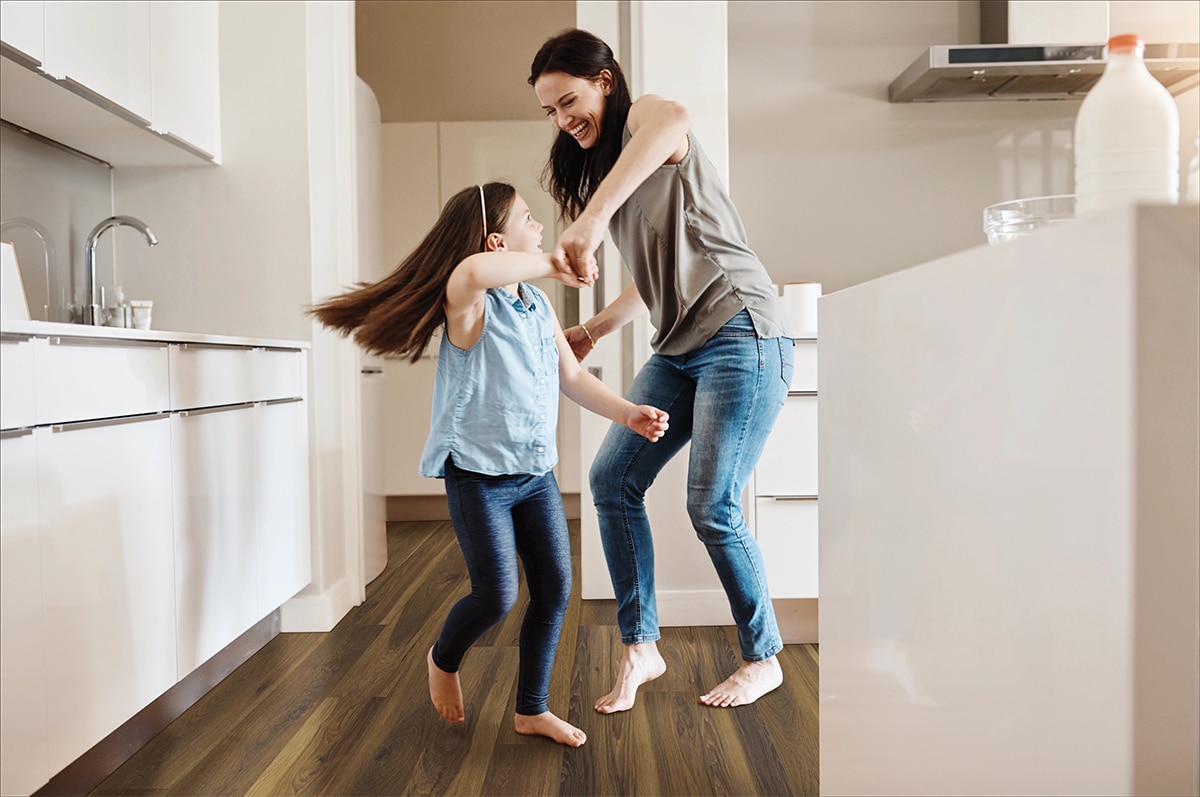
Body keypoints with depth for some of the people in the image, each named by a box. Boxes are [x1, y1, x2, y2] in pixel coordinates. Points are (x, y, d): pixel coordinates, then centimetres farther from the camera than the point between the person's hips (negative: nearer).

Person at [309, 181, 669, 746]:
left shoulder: (538, 306, 9)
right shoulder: (470, 303, -16)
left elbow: (572, 377, 13)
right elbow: (474, 271, -41)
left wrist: (627, 413, 0)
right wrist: (551, 265, -29)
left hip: (536, 471, 7)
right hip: (479, 475, -7)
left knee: (555, 588, 6)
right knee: (496, 597, -3)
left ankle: (531, 709, 23)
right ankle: (443, 660, 31)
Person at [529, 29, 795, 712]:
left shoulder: (642, 115, -3)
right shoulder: (599, 165, 22)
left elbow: (671, 119, -33)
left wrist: (592, 218, -42)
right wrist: (591, 332, 14)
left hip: (742, 335, -9)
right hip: (681, 348, 9)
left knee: (712, 507, -7)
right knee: (612, 479, -1)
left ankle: (765, 660, 14)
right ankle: (641, 648, 10)